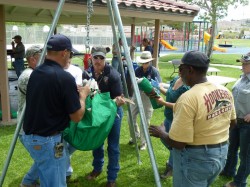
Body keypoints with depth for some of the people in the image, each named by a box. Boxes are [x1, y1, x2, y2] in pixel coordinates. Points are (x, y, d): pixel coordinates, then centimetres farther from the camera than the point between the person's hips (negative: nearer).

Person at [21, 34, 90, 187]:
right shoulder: (64, 77, -21)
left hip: (30, 136, 9)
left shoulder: (35, 73, 3)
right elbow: (76, 117, -14)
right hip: (48, 140, -8)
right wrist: (82, 95, 2)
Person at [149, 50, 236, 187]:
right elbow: (232, 123, 12)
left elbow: (177, 142, -25)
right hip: (221, 154, 7)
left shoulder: (188, 98, -28)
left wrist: (160, 133, -7)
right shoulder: (225, 91, -3)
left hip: (196, 160, -7)